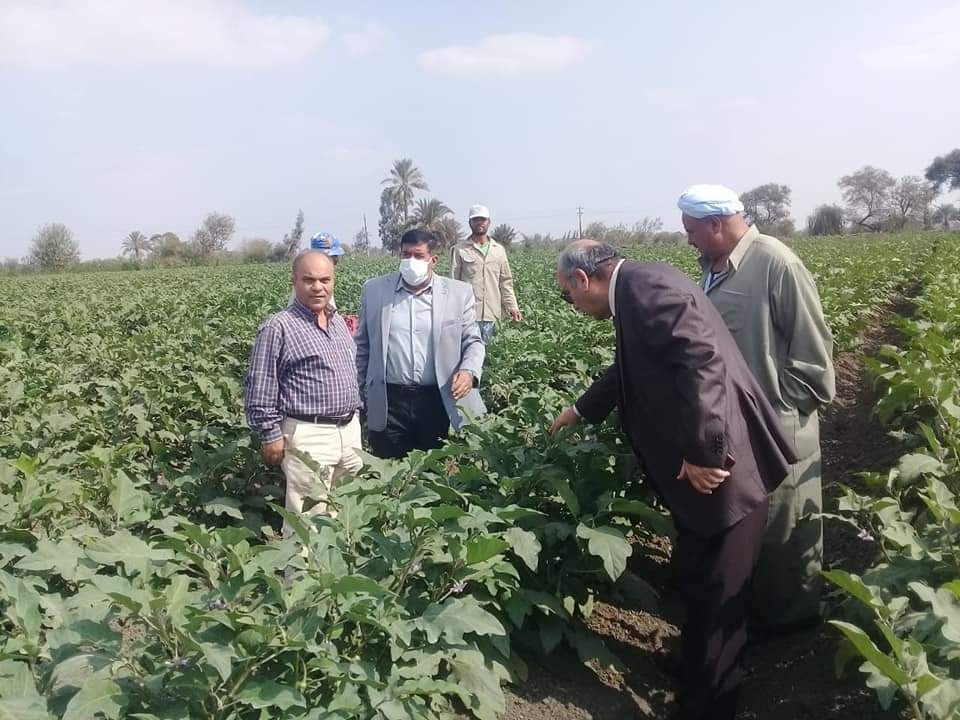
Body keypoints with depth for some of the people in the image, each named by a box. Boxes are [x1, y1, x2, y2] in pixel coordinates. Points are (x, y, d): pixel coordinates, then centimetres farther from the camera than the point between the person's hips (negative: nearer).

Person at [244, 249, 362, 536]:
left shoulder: (339, 322, 10)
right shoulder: (278, 328, -13)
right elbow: (259, 390, -11)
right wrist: (271, 436, -12)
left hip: (350, 431, 7)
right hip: (309, 436, -7)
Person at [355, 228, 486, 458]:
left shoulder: (459, 293, 2)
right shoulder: (374, 290, 5)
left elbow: (473, 341, 6)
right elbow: (362, 344, 12)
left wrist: (469, 370, -14)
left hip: (438, 401, 0)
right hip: (388, 402, 1)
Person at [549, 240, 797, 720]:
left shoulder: (646, 284, -19)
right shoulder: (635, 293, 14)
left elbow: (702, 361, -31)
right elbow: (629, 372, 31)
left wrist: (703, 454, -27)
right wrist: (581, 410, 44)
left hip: (721, 472, -10)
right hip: (695, 469, 10)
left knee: (715, 600, 6)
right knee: (697, 589, 24)